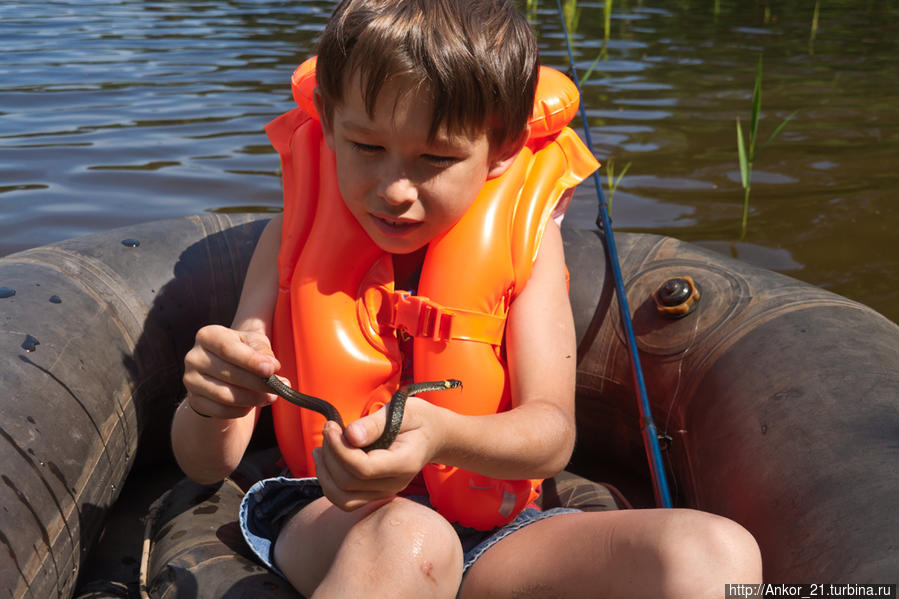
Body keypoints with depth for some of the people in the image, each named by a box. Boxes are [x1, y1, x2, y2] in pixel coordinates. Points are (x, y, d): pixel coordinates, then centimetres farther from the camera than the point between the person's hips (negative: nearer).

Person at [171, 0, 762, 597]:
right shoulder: (295, 237, 0)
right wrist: (211, 404, -28)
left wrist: (441, 437, -35)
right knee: (406, 540, -40)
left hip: (488, 532, 3)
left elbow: (551, 436, -12)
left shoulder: (525, 237, 0)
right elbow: (208, 463, -2)